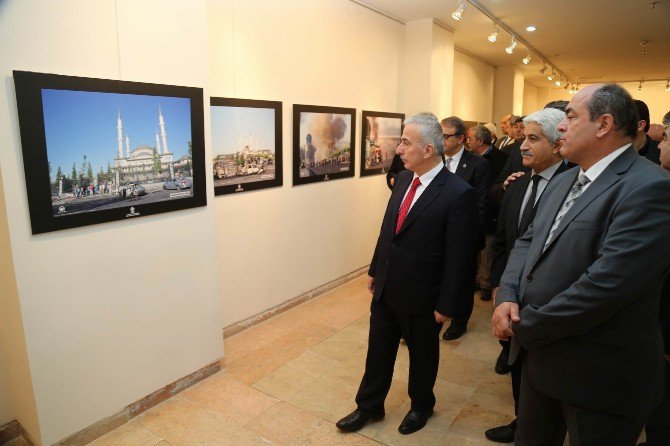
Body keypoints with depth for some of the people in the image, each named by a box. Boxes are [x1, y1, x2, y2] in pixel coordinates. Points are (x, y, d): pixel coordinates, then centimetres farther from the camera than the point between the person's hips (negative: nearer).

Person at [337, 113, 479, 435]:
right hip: (385, 288, 6)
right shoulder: (403, 179, 0)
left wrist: (446, 305, -12)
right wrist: (374, 270, 13)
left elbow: (459, 257, -17)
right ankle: (369, 406, 41)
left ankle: (421, 405, 46)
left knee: (422, 355, 19)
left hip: (421, 297, -5)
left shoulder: (459, 193, -21)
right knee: (378, 351, 19)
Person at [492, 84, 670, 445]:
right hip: (540, 354, 7)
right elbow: (528, 241, 9)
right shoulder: (563, 182, 9)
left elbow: (606, 284, -29)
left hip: (600, 375, -7)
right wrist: (507, 297, -10)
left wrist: (525, 326, -18)